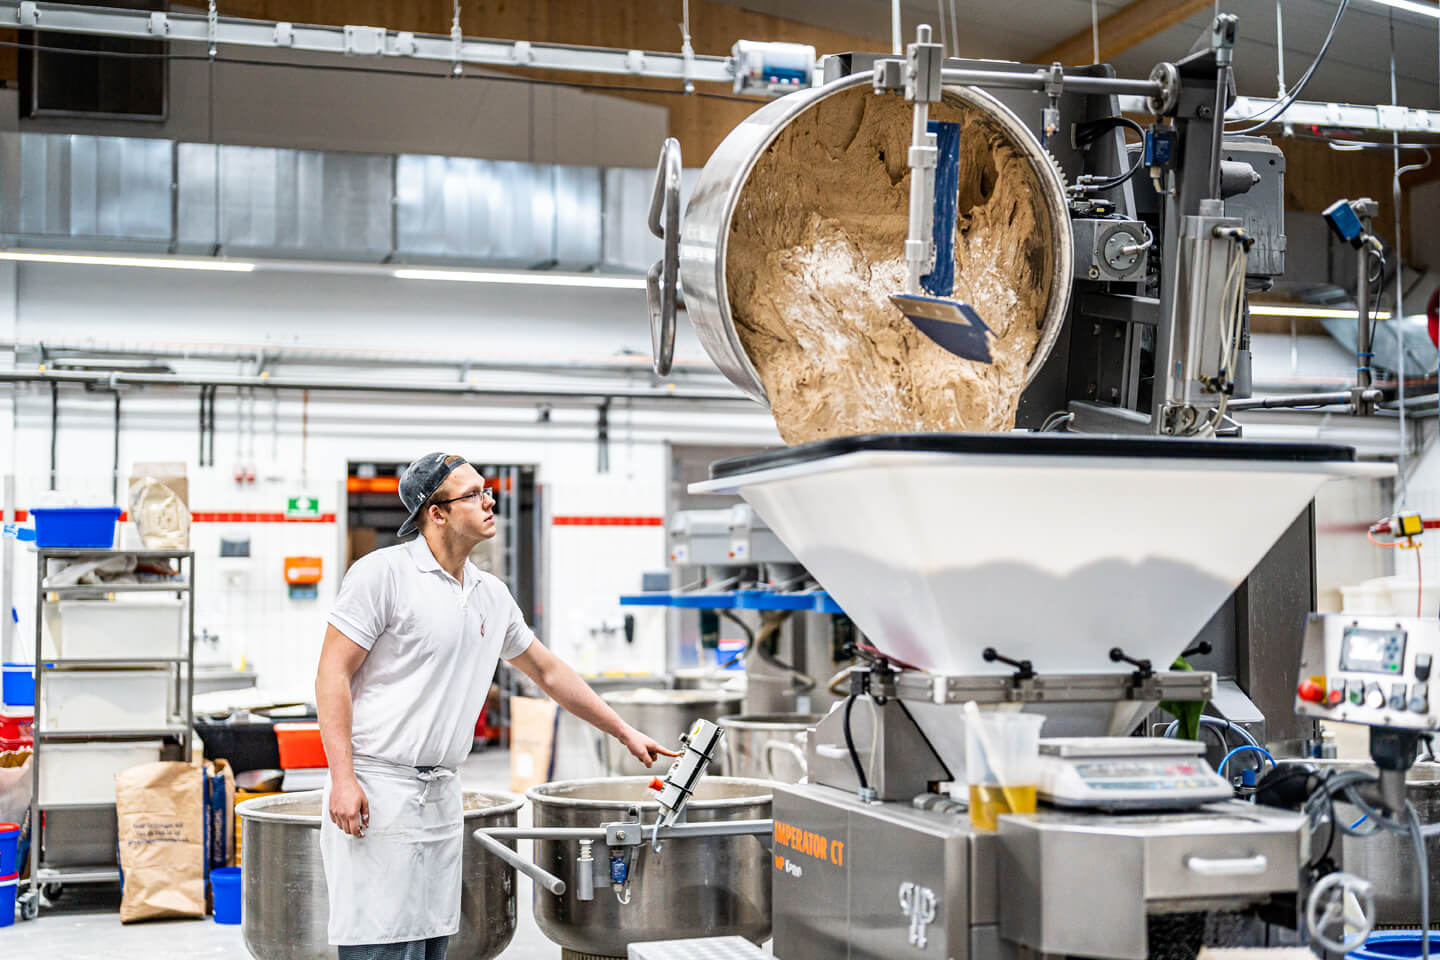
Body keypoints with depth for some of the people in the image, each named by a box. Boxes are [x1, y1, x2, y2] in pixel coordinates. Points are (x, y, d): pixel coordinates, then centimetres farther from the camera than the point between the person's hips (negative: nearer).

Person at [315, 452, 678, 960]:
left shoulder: (493, 595, 13)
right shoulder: (382, 572, -8)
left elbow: (548, 671, 24)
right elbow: (333, 674, -10)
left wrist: (626, 732, 26)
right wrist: (342, 779, -18)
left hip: (442, 798, 7)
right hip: (376, 791, -7)